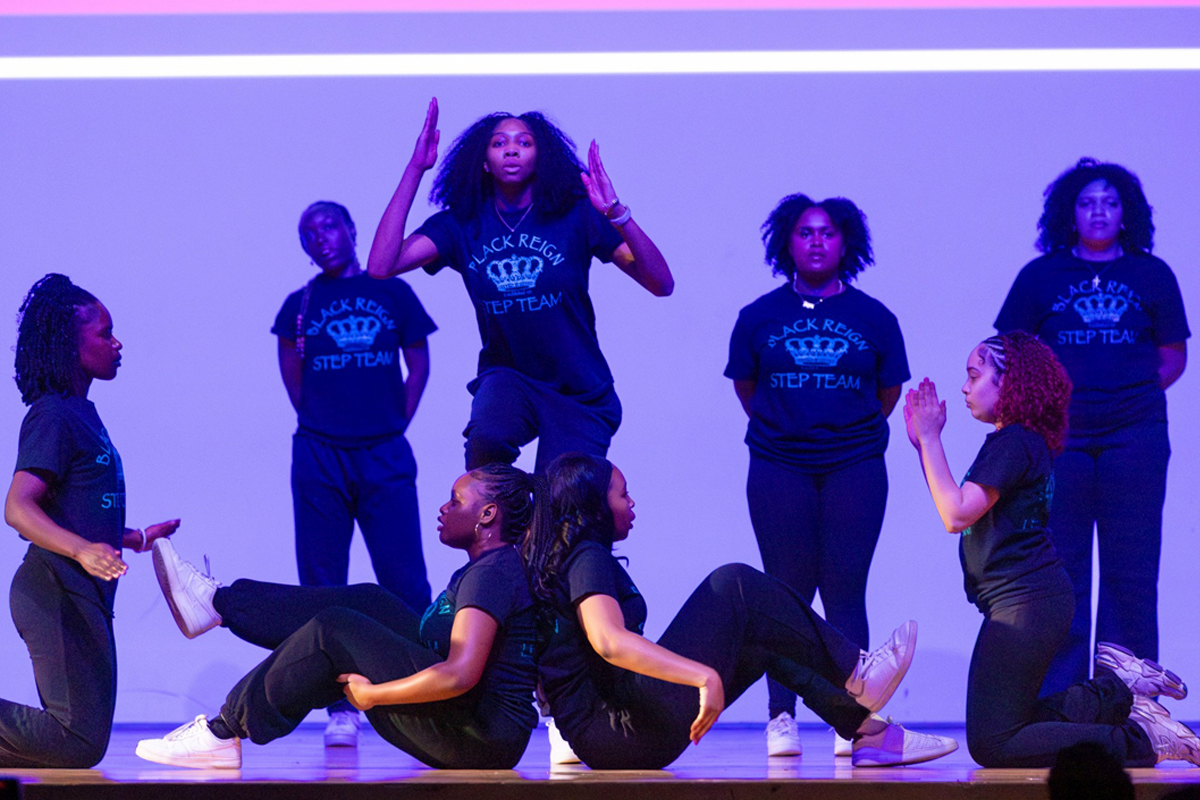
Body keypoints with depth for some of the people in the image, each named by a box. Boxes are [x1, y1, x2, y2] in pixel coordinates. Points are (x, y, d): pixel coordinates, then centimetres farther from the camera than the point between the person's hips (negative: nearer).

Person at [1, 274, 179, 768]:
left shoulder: (80, 413, 18)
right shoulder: (52, 417, -12)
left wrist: (136, 538, 34)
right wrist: (82, 550, -37)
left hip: (82, 597, 10)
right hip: (57, 594, -10)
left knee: (78, 742, 12)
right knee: (80, 744, -14)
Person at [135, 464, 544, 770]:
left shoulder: (492, 574, -16)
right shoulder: (485, 568, 17)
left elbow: (460, 675, -27)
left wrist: (371, 694, -17)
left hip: (480, 738, -10)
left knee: (331, 631, -11)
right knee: (370, 602, 11)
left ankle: (224, 734, -4)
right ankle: (219, 602, 14)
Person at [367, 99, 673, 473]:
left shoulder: (575, 215, -7)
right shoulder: (462, 224, -3)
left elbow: (661, 284, -15)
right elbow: (381, 266, -18)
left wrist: (618, 215, -33)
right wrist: (414, 170, -19)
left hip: (579, 395, 0)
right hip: (507, 377, 0)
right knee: (487, 437, -33)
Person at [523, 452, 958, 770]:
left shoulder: (560, 558, 17)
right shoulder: (588, 559, -13)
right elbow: (608, 640, -31)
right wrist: (705, 676, -37)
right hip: (627, 732, -10)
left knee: (758, 638, 16)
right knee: (733, 586, -10)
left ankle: (866, 731, 11)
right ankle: (853, 676, 0)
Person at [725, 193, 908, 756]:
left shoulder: (873, 318, 5)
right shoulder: (760, 317, 6)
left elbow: (887, 393, 14)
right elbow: (746, 388, 16)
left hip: (855, 467, 0)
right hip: (778, 467, 0)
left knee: (844, 591, -5)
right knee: (787, 593, -3)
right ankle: (781, 719, 1)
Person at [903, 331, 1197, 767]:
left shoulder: (1012, 442, -15)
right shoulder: (1025, 440, 16)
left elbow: (957, 516, -21)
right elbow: (959, 511, 20)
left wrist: (930, 437, -15)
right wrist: (922, 442, 17)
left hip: (1025, 602, -10)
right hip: (1031, 598, 10)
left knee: (991, 744, -10)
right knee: (1006, 726, 17)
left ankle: (1135, 741, -10)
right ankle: (1117, 687, 10)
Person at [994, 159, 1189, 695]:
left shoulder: (1151, 275, 10)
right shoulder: (1041, 276, 9)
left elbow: (1173, 357, 14)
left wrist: (1134, 391, 1)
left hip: (1135, 435, 0)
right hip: (1059, 437, 0)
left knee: (1130, 570, -1)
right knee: (1061, 571, 1)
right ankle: (1057, 702, 5)